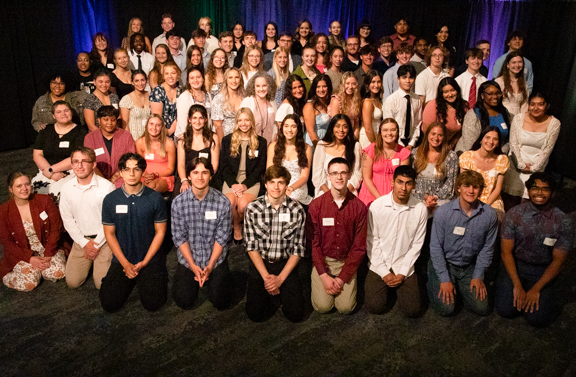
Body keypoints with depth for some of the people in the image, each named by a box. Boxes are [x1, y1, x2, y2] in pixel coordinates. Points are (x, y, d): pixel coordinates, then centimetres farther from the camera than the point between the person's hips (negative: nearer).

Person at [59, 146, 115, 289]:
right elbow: (68, 219, 4)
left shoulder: (107, 187, -15)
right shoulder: (66, 188, -1)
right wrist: (85, 243, -5)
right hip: (81, 240, 4)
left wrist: (97, 245, -9)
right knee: (72, 281, 0)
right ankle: (89, 261, 27)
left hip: (103, 240, -4)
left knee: (102, 284, -8)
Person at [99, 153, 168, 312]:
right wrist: (125, 264, -7)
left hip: (150, 259, -2)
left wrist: (144, 262, -8)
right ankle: (131, 281, 22)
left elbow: (160, 232, -3)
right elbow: (109, 234, 1)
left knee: (152, 304, -12)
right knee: (109, 304, -8)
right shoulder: (110, 199, -4)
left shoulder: (155, 198, -8)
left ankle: (156, 277, 19)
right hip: (121, 260, 2)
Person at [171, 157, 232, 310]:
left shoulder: (223, 202, -14)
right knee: (184, 302, -4)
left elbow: (221, 237, -9)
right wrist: (193, 265, -12)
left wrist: (210, 265, -14)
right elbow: (179, 237, -6)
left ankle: (211, 279, 26)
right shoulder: (178, 202, -9)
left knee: (220, 302, -5)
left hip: (215, 259, -1)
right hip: (187, 258, 1)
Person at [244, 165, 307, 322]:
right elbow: (251, 247, -5)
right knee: (255, 314, -12)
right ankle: (267, 292, 20)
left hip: (286, 264, 0)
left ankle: (282, 291, 20)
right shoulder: (252, 209, -8)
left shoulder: (297, 210, -9)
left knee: (295, 314, -11)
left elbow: (298, 249, -5)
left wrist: (280, 278, -12)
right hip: (260, 263, 0)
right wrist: (266, 277, -12)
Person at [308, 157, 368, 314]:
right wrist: (324, 276, -12)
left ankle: (350, 284, 21)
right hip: (322, 261, 0)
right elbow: (313, 243, -5)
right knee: (323, 306, -12)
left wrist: (342, 278, -10)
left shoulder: (359, 207, -7)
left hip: (347, 262, 0)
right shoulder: (316, 205, -7)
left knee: (346, 307, -11)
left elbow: (359, 247, -5)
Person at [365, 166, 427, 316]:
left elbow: (417, 244, -3)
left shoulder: (420, 209, -7)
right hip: (379, 266, -1)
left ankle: (398, 287, 22)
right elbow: (372, 241, -6)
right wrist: (384, 272, -10)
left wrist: (402, 273, -8)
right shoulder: (377, 205, -10)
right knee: (375, 307, -11)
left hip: (405, 268, 1)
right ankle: (385, 287, 21)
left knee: (413, 310, -8)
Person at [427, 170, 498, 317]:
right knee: (446, 308, -12)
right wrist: (444, 279, -13)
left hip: (469, 267, 3)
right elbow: (436, 247, -11)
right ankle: (434, 285, 19)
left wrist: (478, 276, -1)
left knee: (481, 308, -4)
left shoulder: (489, 214, -9)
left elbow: (487, 248, 2)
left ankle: (459, 288, 23)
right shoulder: (443, 212, -16)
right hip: (444, 264, -3)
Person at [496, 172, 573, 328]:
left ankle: (549, 294, 17)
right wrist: (517, 286, -16)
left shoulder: (563, 221, -8)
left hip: (543, 272, 0)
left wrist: (536, 289, -15)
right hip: (515, 266, 0)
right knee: (506, 310, -16)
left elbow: (558, 261, -7)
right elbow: (506, 252, -7)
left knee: (537, 318, -16)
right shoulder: (514, 214, -8)